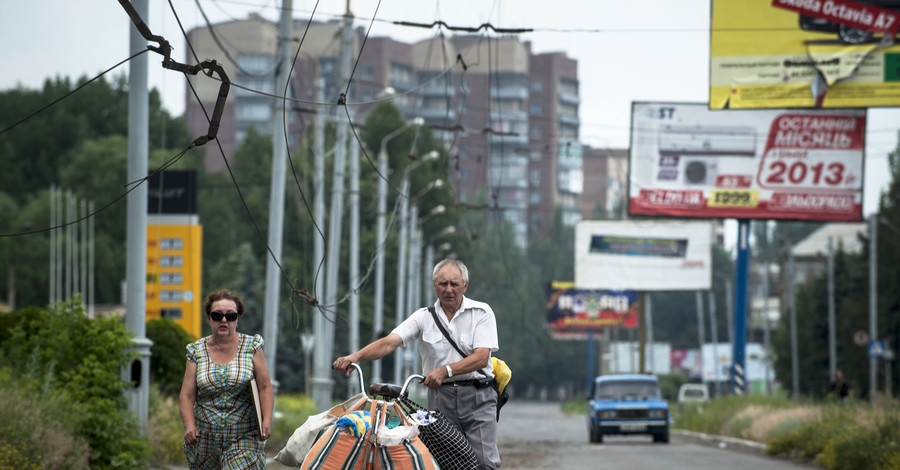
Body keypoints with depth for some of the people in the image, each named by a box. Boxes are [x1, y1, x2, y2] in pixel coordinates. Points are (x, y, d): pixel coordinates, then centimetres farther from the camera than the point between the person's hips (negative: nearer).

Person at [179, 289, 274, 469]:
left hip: (244, 440, -2)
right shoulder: (197, 351, 5)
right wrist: (189, 425, -15)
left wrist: (267, 420, -13)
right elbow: (187, 395, 2)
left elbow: (265, 388, 1)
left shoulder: (251, 347, 3)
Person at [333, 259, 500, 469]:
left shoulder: (481, 312, 0)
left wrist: (446, 370, -26)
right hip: (440, 398, 2)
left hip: (477, 396, -2)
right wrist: (356, 356, -25)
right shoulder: (424, 317, 5)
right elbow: (389, 343, -7)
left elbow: (481, 357, -11)